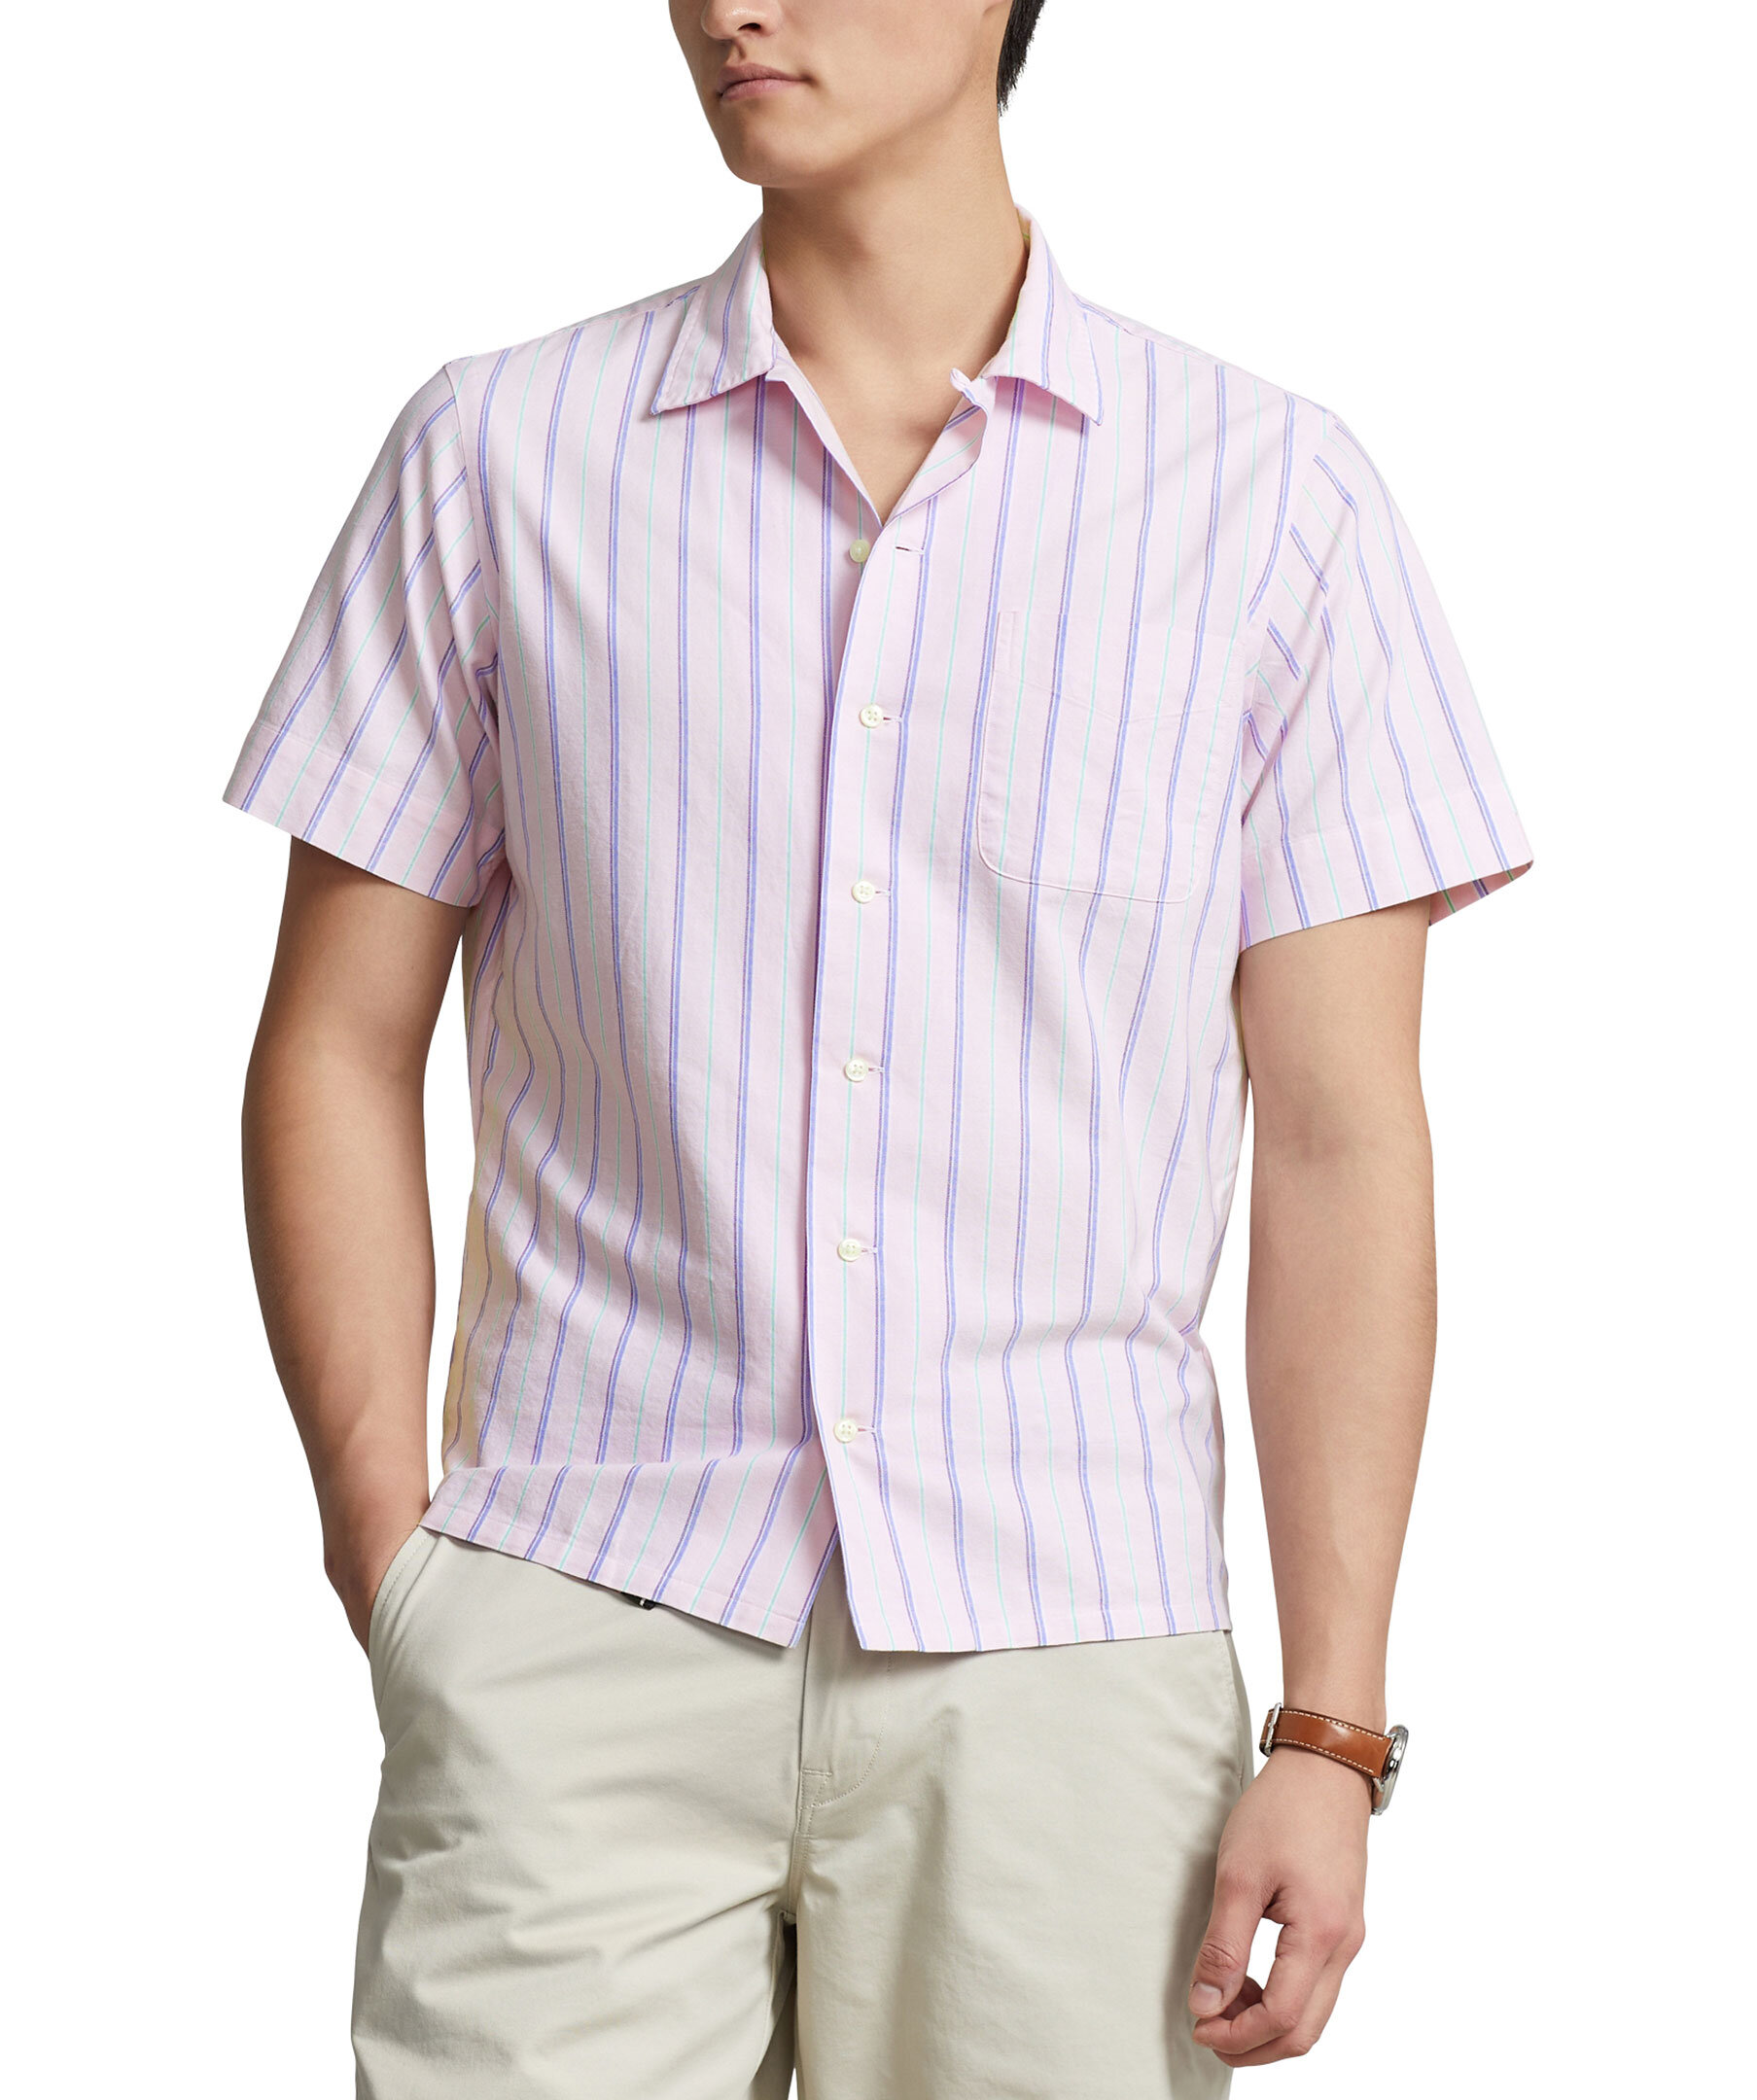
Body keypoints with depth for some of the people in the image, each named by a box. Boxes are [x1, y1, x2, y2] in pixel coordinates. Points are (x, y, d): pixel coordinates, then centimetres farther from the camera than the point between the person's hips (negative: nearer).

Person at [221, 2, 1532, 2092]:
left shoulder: (1277, 500, 3)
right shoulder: (496, 455, 5)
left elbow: (1339, 1142, 2)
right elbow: (338, 1050, 7)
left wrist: (1331, 1730, -2)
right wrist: (398, 1590, -1)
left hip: (1059, 1646, 0)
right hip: (575, 1631, 0)